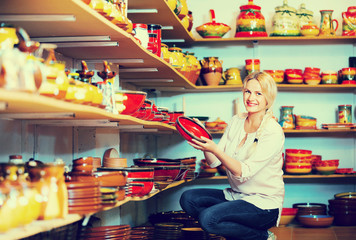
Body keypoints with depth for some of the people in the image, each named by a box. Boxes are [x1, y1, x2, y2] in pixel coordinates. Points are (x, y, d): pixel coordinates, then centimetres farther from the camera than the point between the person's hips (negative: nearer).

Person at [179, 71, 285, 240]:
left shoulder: (273, 132, -15)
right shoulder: (236, 122, 6)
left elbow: (243, 173, -22)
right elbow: (214, 162, 4)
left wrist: (215, 149, -32)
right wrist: (204, 142, -15)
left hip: (264, 203, -7)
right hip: (236, 195, 7)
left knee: (208, 218, -26)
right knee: (188, 198, -11)